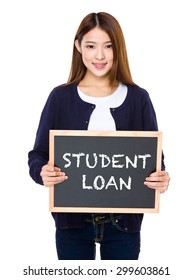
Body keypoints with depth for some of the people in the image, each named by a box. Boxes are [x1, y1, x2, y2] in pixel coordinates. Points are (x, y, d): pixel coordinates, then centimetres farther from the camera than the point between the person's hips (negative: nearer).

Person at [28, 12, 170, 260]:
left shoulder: (138, 98, 1)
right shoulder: (60, 97, -1)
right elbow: (37, 155, -1)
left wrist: (161, 179, -20)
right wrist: (43, 172, -23)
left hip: (124, 219, 1)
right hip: (72, 218, 0)